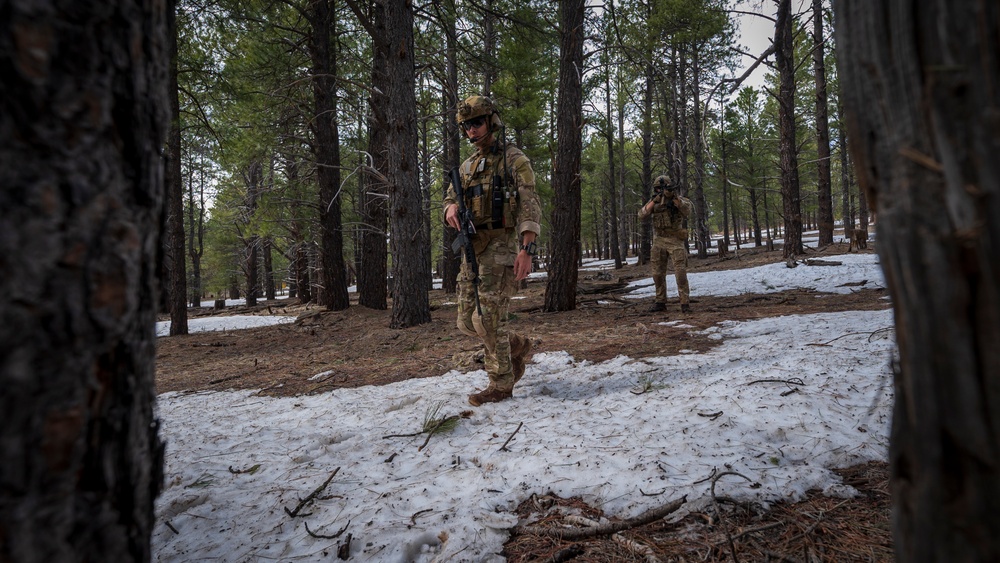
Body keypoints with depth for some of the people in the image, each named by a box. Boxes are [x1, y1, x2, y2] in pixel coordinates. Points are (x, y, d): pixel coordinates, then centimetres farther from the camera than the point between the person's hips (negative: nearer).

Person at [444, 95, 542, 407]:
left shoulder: (514, 159, -2)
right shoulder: (467, 166, 19)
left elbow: (530, 206, -10)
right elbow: (450, 199, 20)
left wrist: (527, 249, -22)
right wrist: (451, 209, -7)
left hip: (501, 247, -7)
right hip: (471, 250, 7)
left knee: (487, 319, -10)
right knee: (467, 321, 8)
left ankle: (501, 384, 6)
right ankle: (517, 346, 30)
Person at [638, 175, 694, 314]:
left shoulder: (679, 198, -1)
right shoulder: (654, 201, 8)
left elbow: (689, 209, -20)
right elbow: (641, 215, -6)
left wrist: (674, 198, -29)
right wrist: (654, 201, -18)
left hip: (675, 241, -4)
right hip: (658, 241, 4)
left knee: (680, 272, -12)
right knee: (658, 273, 6)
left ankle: (685, 303, -8)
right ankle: (660, 302, 16)